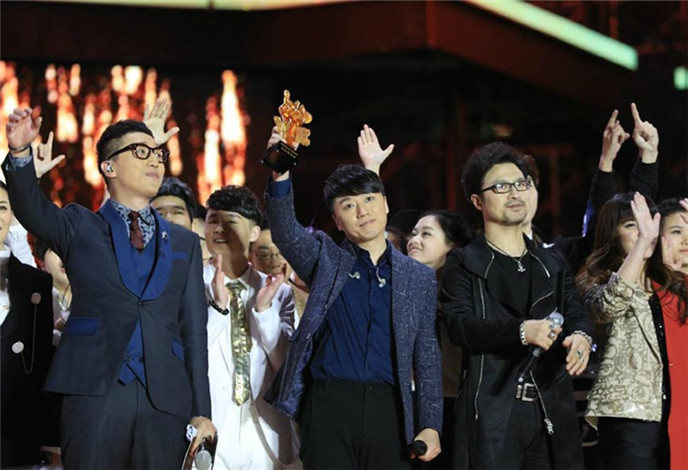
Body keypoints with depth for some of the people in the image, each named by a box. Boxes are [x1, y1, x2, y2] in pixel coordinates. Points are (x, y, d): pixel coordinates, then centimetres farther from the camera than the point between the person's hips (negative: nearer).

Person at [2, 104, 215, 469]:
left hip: (165, 399, 2)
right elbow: (31, 207, -8)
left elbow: (194, 329, 13)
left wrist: (201, 412, 6)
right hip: (94, 394, -2)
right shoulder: (79, 228, 12)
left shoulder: (185, 243, 18)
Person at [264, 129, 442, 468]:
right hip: (329, 405, -1)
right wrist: (280, 175, -27)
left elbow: (426, 356, 12)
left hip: (389, 411, 1)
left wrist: (431, 425, 5)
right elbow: (285, 232, -10)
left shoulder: (419, 278, 12)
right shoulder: (324, 259, 9)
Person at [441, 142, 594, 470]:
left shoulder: (553, 264, 20)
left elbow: (576, 315, 9)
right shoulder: (464, 264, 5)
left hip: (552, 409, 4)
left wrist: (581, 336, -16)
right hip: (492, 412, -4)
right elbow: (458, 324, -11)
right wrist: (521, 330, -25)